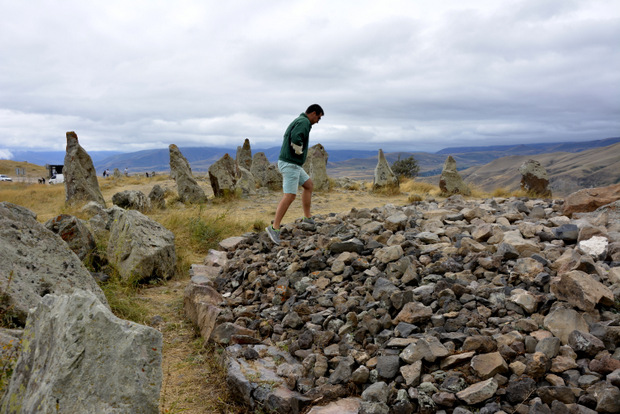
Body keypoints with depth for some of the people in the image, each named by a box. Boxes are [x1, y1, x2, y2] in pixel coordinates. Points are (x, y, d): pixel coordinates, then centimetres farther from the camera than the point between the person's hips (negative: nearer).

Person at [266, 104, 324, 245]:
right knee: (289, 196, -12)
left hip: (291, 164, 11)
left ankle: (307, 218, 21)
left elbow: (288, 138, 30)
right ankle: (274, 228, -10)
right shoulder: (304, 122, -13)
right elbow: (295, 138, -31)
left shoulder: (298, 121, 20)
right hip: (290, 164, -11)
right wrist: (300, 152, -14)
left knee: (309, 185, 18)